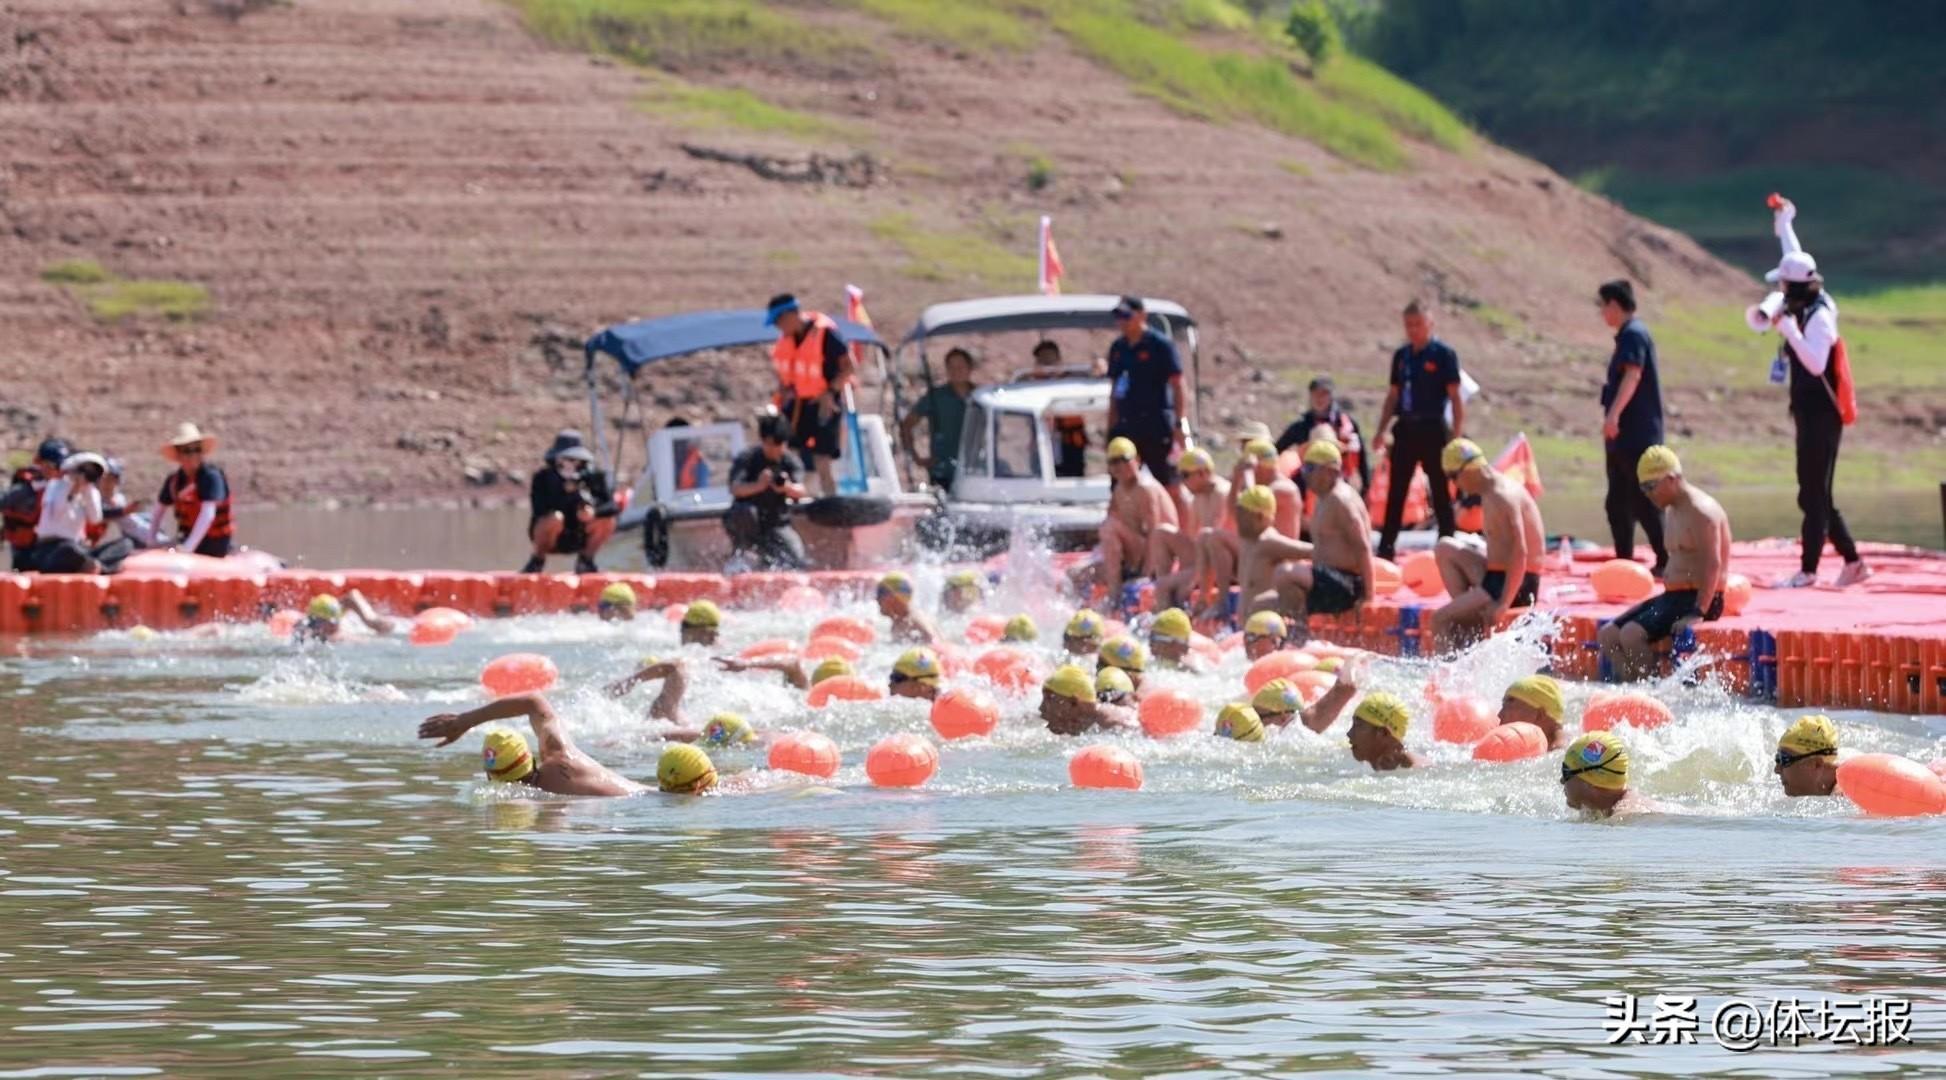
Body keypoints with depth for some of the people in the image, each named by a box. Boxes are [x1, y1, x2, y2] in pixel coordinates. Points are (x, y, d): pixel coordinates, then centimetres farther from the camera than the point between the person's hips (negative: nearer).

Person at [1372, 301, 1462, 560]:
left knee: (1440, 490, 1)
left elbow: (1455, 396, -7)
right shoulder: (1401, 355, 12)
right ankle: (1386, 547, 11)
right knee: (1395, 490, 6)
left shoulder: (1443, 354, -5)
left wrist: (1457, 432, -12)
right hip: (1405, 429, 5)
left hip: (1432, 429, -5)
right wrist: (1381, 429, 10)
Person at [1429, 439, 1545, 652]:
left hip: (1514, 586, -11)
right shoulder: (1493, 492, 12)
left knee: (1440, 620, -11)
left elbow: (1520, 552, -26)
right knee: (1446, 549, 19)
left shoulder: (1501, 497, -19)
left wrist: (1503, 604, -26)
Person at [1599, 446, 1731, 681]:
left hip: (1699, 599, -10)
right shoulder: (1674, 510, 17)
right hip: (1674, 596, 10)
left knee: (1632, 634, -27)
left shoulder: (1700, 512, -15)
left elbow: (1713, 565, -22)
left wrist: (1699, 613, -27)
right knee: (1607, 635, 0)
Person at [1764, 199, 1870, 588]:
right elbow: (1797, 261, 23)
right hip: (1811, 413, 10)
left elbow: (1815, 364, -27)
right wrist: (1784, 224, 33)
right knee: (1814, 494, 12)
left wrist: (1789, 330, -28)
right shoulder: (1808, 306, 7)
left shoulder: (1819, 316, -18)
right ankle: (1852, 561, 16)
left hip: (1821, 416, -10)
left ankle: (1808, 569, -4)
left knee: (1814, 495, -6)